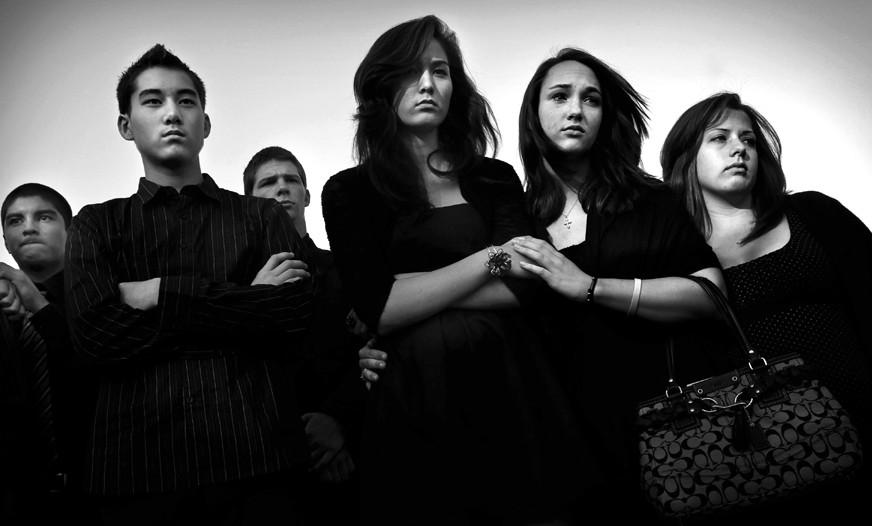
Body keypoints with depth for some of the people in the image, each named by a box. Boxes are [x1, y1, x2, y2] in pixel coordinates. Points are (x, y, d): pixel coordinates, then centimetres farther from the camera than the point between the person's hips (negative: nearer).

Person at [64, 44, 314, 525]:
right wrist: (246, 303, -7)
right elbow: (96, 335, -6)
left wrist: (165, 295, -8)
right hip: (139, 466, 0)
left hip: (259, 457, 0)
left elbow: (302, 315, -6)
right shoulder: (97, 226, 11)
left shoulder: (263, 218, 10)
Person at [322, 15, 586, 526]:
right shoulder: (350, 190, 3)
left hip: (509, 391, 2)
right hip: (414, 411, -2)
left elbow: (524, 284, -5)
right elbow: (377, 309, -12)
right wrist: (491, 259, -9)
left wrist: (414, 291, -11)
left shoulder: (495, 178, 10)